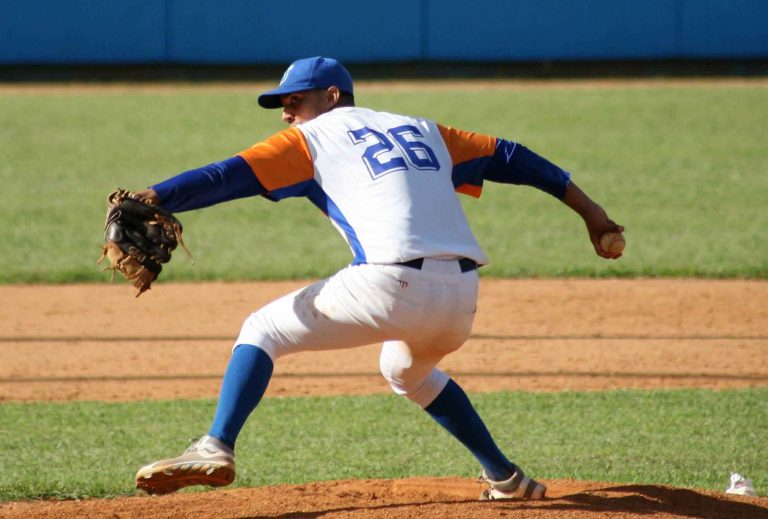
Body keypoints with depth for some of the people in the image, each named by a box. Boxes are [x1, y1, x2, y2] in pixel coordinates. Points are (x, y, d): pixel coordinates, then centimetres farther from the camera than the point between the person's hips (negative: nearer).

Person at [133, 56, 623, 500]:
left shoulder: (312, 138, 14)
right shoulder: (422, 130, 28)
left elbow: (227, 176, 3)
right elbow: (509, 157, 28)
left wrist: (148, 202, -5)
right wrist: (589, 209, 30)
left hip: (393, 285, -6)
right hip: (462, 299, 6)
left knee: (262, 331, 9)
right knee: (407, 372, 36)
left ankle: (216, 448, -11)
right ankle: (506, 478, 32)